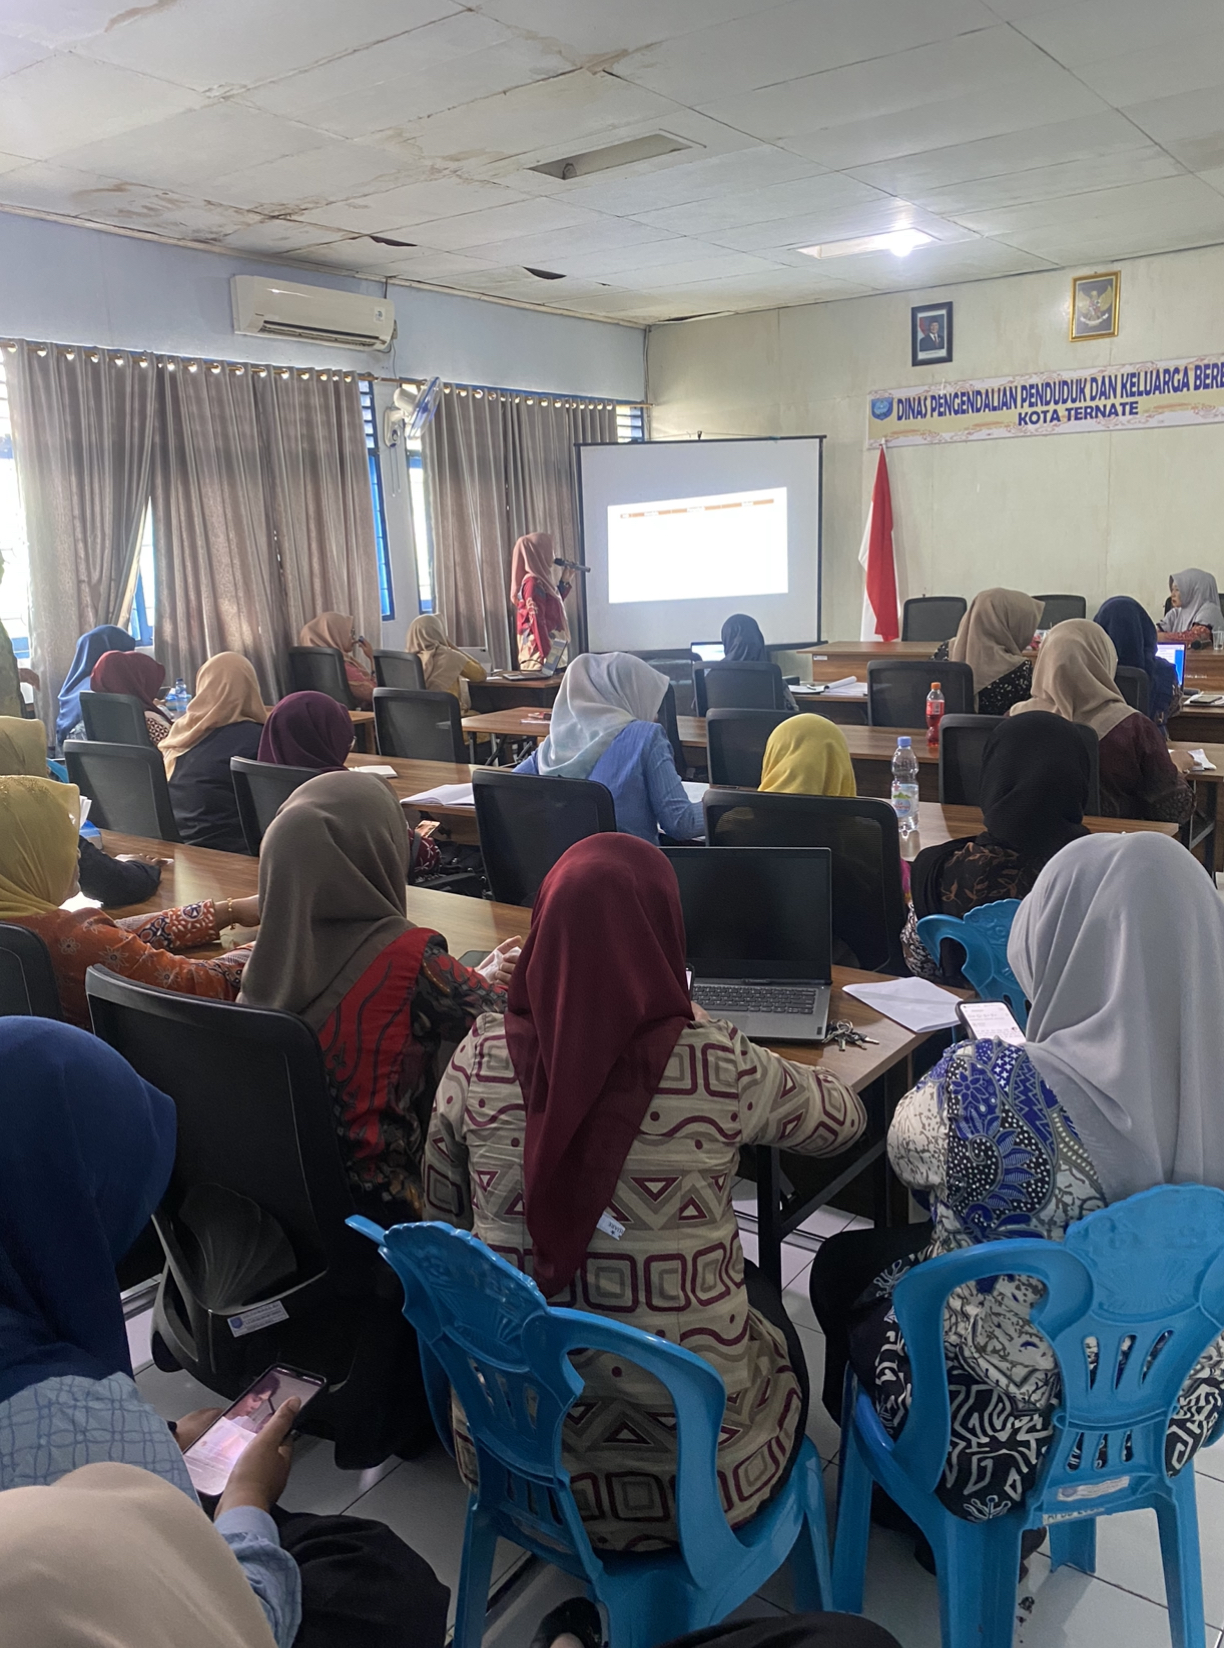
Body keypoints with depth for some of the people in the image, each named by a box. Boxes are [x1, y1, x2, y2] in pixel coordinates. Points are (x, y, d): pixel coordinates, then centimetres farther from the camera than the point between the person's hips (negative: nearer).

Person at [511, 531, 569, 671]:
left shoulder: (541, 581, 14)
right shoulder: (533, 583, -14)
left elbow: (555, 605, 30)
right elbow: (537, 623, -21)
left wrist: (565, 581, 27)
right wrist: (547, 656, -24)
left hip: (551, 649, 9)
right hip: (540, 654, -9)